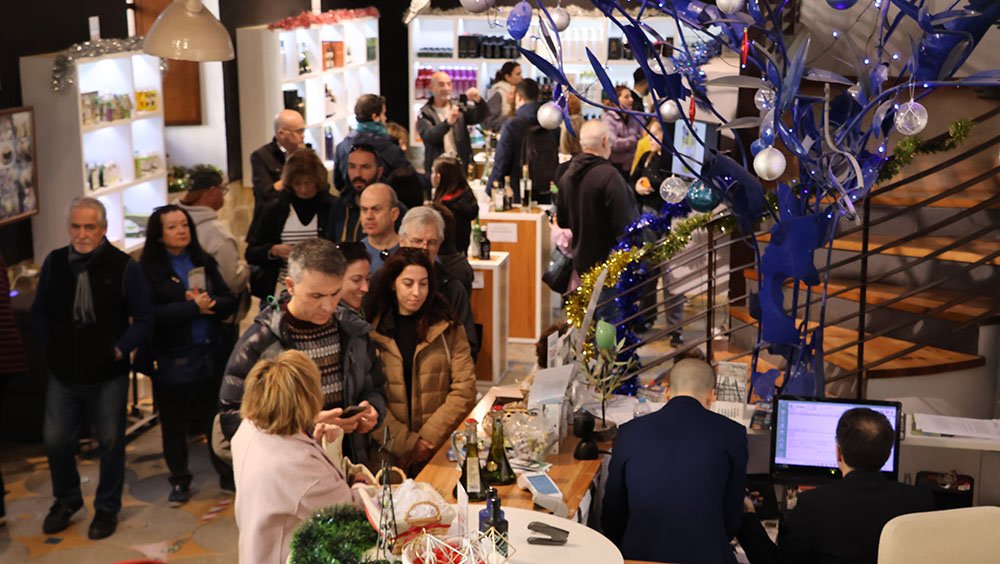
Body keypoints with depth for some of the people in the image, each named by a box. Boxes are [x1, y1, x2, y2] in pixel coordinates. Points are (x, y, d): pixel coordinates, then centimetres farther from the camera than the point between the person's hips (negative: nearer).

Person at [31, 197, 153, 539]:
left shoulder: (124, 267, -10)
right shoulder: (54, 263, 0)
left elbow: (144, 318, -4)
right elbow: (39, 312, 11)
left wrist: (120, 349, -11)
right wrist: (51, 345, 0)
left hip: (109, 375, -3)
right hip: (62, 373, 3)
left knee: (110, 443, 9)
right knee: (55, 440, 10)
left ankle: (107, 508, 28)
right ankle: (66, 500, 35)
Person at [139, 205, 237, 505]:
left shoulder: (204, 262, 7)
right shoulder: (148, 270, -7)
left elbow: (230, 301, 2)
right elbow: (151, 315, -19)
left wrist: (209, 303, -18)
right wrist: (194, 307, -19)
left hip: (210, 354, 3)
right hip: (172, 361, -3)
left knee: (215, 418, 13)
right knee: (173, 424, 11)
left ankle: (228, 474, 28)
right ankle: (179, 481, 27)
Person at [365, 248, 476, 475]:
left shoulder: (448, 329, 8)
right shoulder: (372, 331, 3)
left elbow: (464, 390, 2)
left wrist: (428, 439, -7)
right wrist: (405, 443, -10)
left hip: (442, 451, 1)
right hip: (389, 454, 0)